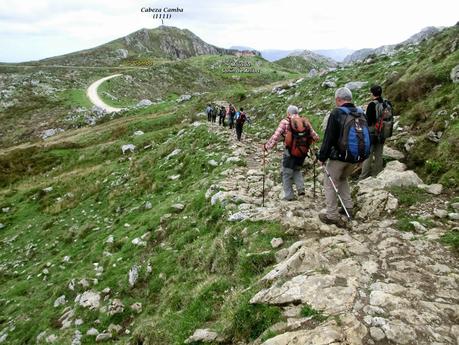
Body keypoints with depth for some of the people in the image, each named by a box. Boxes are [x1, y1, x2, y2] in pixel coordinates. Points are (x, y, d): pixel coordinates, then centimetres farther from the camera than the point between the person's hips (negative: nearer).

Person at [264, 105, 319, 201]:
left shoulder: (285, 122, -6)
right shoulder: (305, 121, 6)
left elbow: (276, 137, -12)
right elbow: (315, 137, 6)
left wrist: (267, 146, -2)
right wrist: (307, 142, 25)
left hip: (290, 151, -4)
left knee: (286, 173, 10)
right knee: (297, 169, 27)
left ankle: (289, 195, 11)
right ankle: (301, 188, 13)